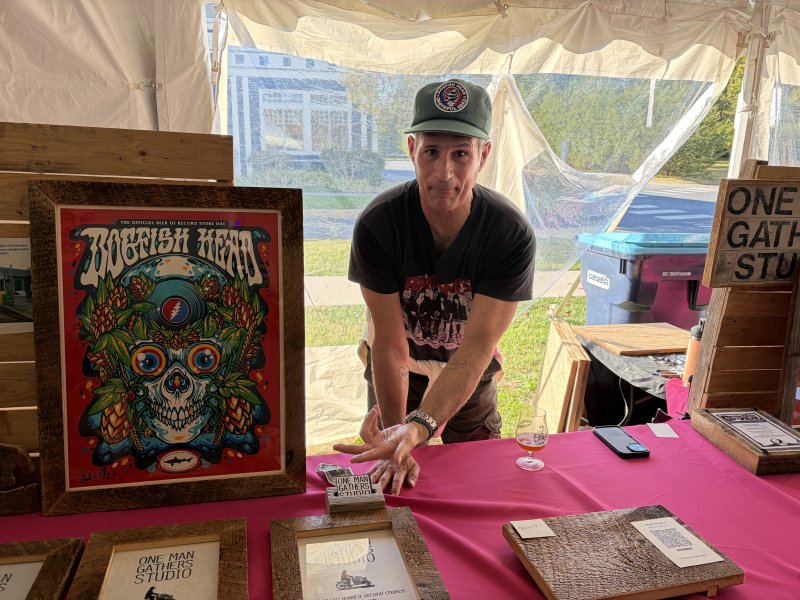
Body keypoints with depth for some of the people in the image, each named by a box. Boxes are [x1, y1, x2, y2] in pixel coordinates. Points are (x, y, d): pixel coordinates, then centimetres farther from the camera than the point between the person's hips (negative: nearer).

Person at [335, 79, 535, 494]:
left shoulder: (513, 235, -29)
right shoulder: (377, 224, -29)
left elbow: (476, 348, -34)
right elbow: (390, 343, -26)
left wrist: (418, 427, -49)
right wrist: (396, 444, -26)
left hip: (470, 373, 1)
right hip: (395, 369, 0)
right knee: (395, 484, 15)